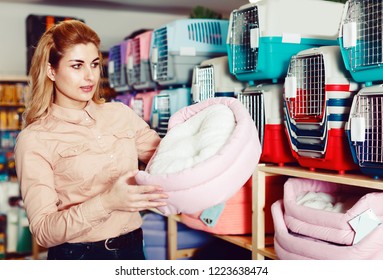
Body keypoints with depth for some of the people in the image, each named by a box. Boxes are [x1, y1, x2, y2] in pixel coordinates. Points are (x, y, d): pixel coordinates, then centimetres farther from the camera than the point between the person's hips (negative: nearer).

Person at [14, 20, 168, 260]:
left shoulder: (120, 114, 3)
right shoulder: (34, 140, -11)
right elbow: (43, 232, -18)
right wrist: (106, 203, -33)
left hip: (133, 246, 4)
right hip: (78, 255, -4)